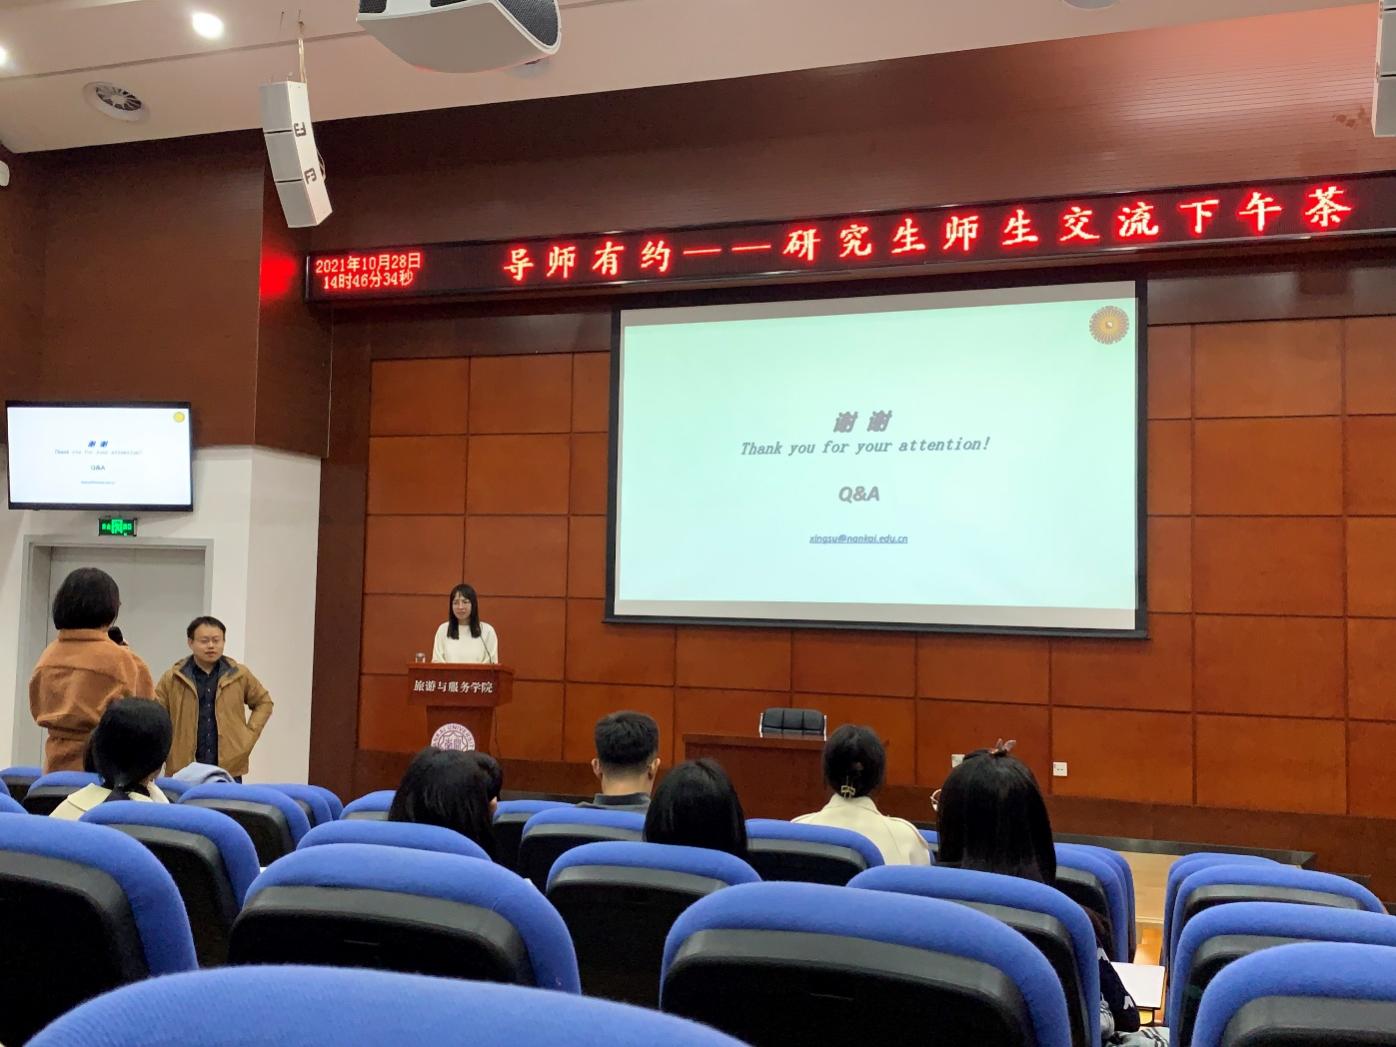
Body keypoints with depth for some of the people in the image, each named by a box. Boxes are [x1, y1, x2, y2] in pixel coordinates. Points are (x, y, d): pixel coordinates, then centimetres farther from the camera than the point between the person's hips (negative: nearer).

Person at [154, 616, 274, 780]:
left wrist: (249, 735, 6)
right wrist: (167, 743, 1)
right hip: (184, 770, 0)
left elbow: (263, 702, 18)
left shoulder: (240, 675, 5)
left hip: (229, 769, 1)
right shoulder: (173, 677, 2)